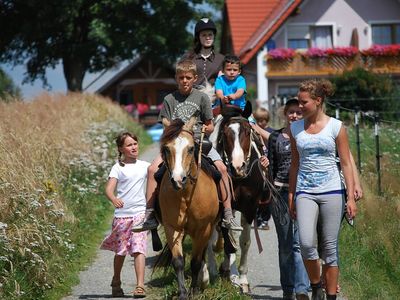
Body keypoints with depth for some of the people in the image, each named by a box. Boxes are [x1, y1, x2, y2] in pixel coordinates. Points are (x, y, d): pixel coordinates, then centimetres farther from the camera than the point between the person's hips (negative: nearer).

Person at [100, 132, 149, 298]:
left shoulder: (144, 166, 8)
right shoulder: (118, 167, -1)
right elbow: (109, 188, -12)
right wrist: (113, 199, -32)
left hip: (140, 213, 0)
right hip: (121, 214, 0)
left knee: (138, 249, -14)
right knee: (120, 251, 12)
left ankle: (140, 286, -20)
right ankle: (116, 282, 34)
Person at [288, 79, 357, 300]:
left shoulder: (336, 127, 0)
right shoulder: (295, 128, 8)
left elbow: (346, 164, 0)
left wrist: (351, 197, -6)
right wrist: (291, 197, 11)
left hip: (331, 191, -2)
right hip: (305, 193, 2)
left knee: (330, 247, 0)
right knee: (306, 243, -16)